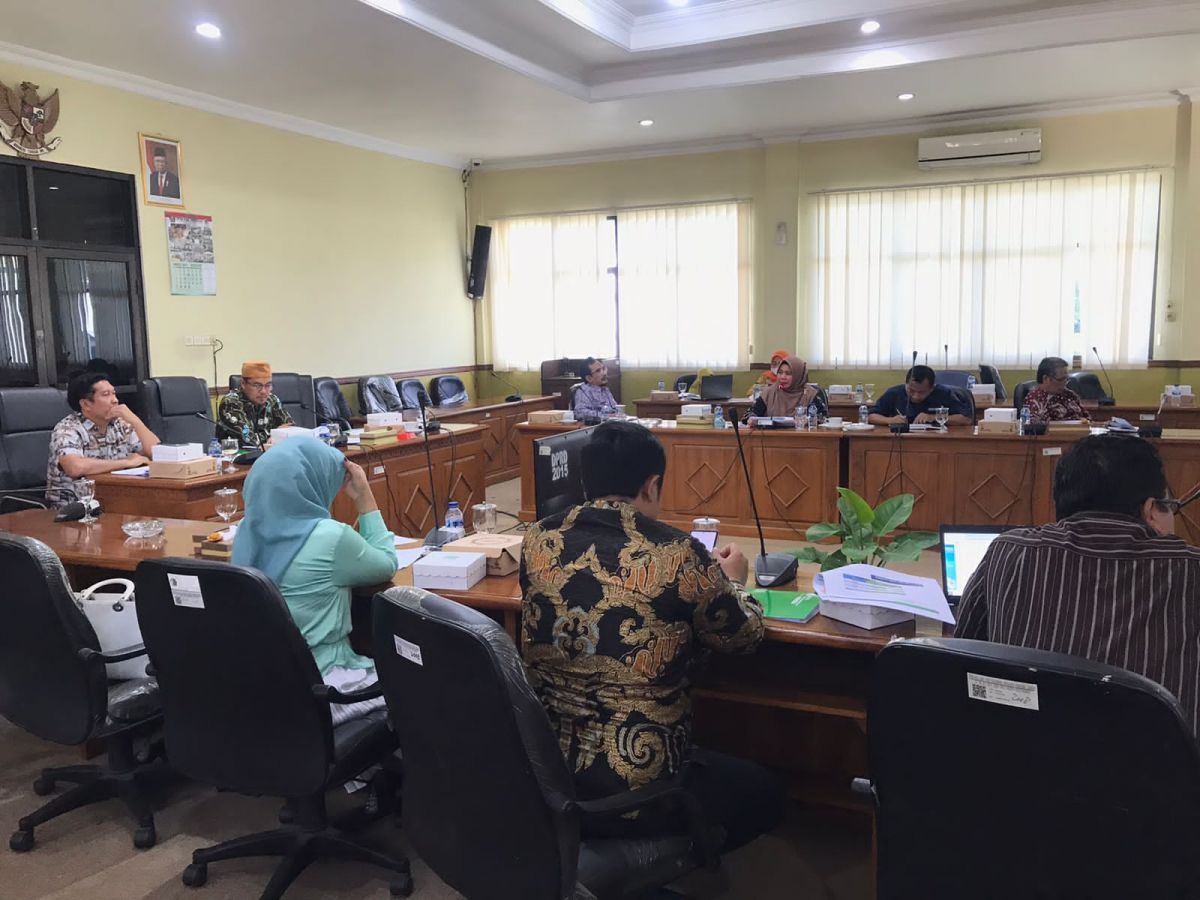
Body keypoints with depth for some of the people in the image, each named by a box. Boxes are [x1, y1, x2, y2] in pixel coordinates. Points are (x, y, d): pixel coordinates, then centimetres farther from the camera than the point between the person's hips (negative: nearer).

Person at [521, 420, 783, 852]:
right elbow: (743, 637, 0)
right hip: (634, 788, -6)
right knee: (763, 794, 22)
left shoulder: (537, 540, -4)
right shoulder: (677, 555, -17)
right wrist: (732, 581, 20)